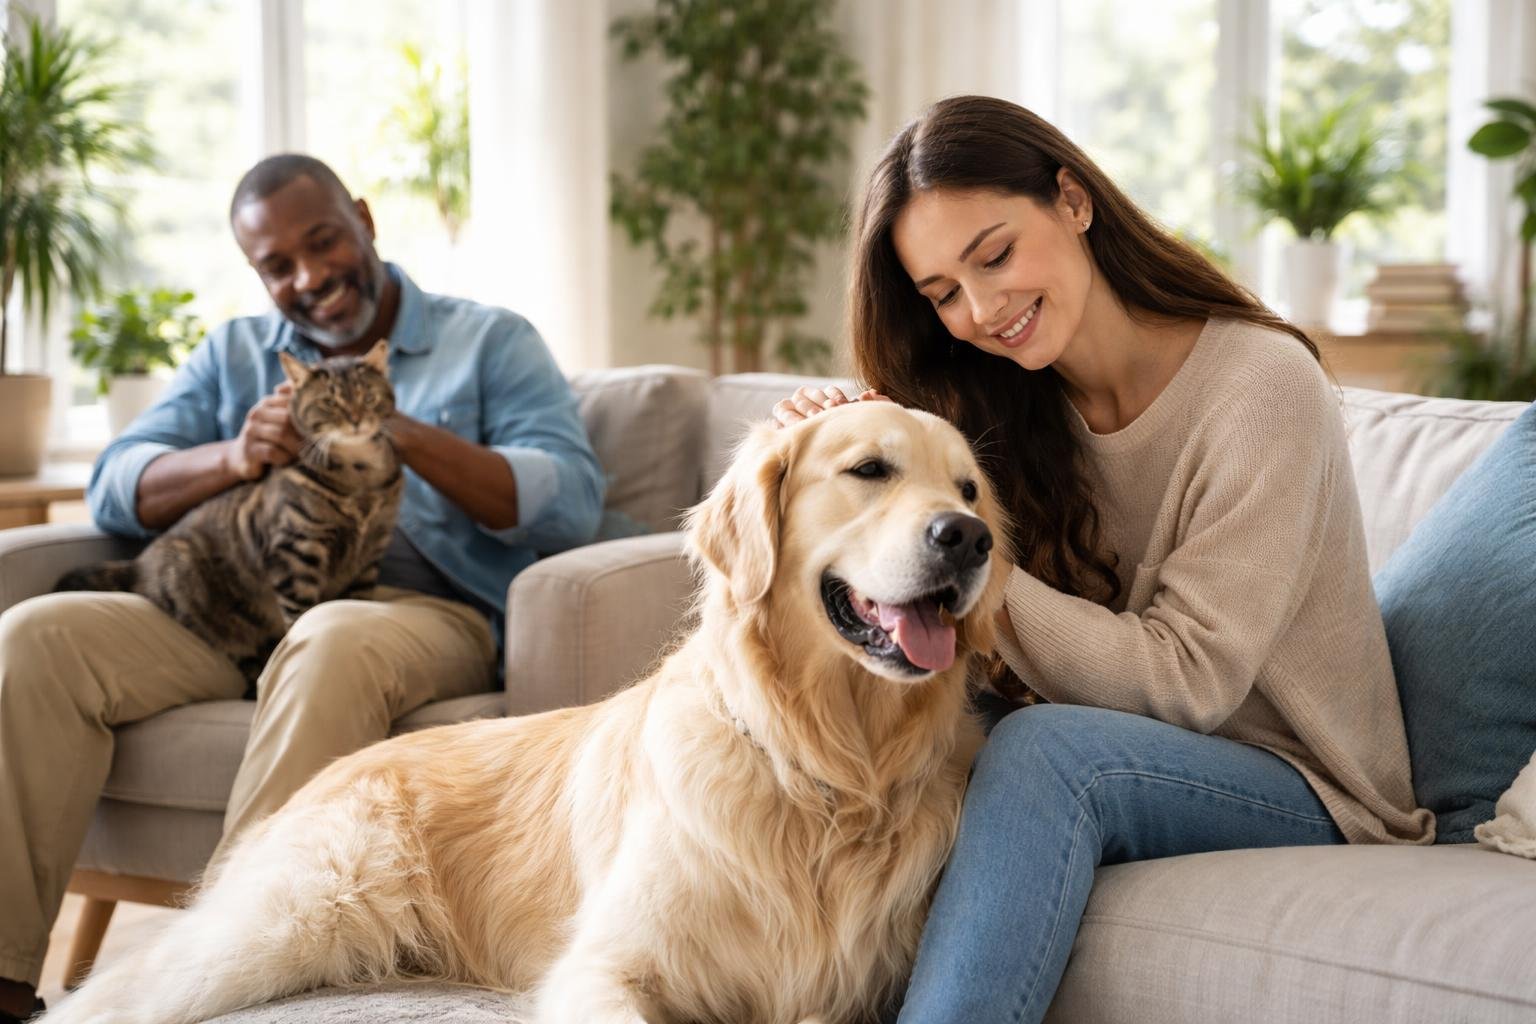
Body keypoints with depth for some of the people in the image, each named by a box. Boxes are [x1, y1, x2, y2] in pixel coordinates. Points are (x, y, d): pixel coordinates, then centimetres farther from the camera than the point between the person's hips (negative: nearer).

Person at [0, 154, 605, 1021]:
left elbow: (573, 503, -4)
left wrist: (408, 436, -14)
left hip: (422, 615, -4)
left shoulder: (491, 342, 12)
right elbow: (114, 489, 11)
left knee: (333, 642, -40)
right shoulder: (234, 355, 24)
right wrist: (233, 456, -9)